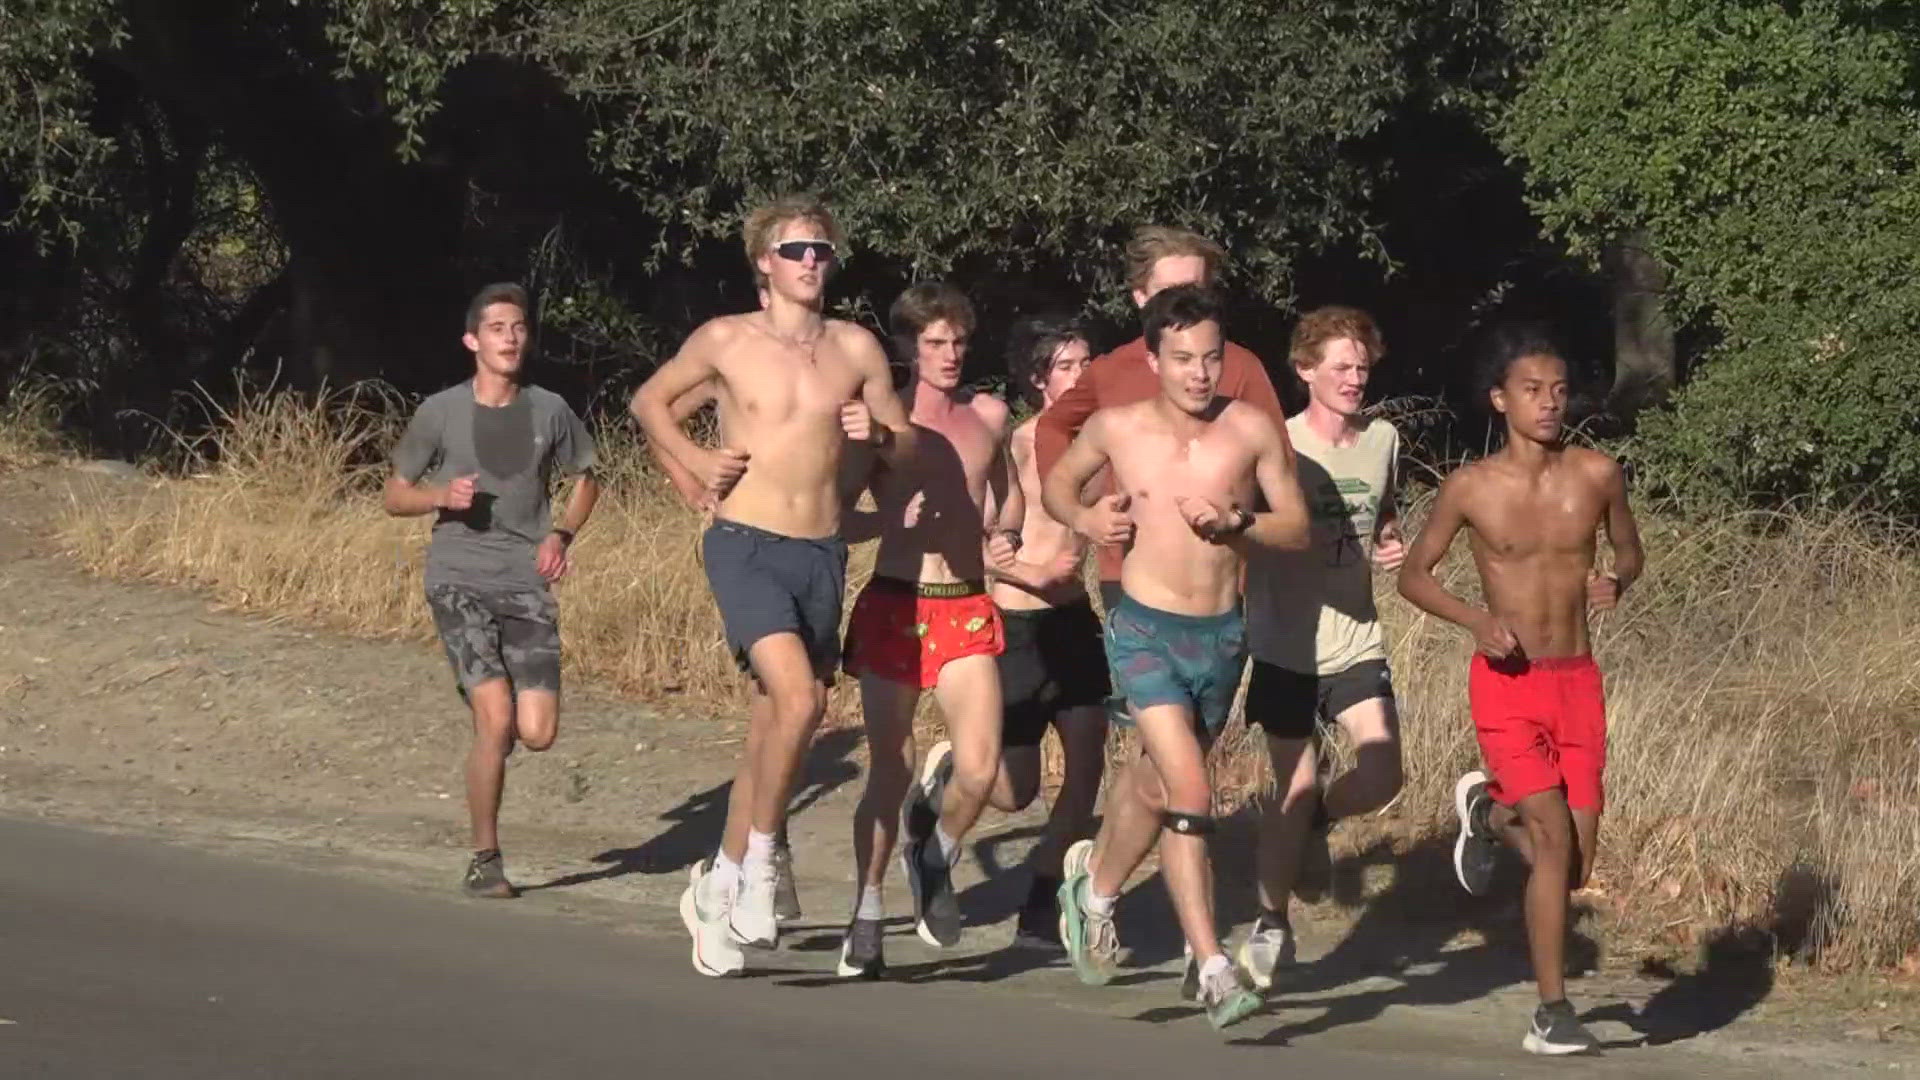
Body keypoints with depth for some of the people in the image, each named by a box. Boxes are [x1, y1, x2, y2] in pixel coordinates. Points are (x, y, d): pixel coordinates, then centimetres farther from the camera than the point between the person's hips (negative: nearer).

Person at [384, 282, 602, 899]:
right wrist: (442, 495, -12)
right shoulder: (441, 413, 0)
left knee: (538, 733, -8)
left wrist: (561, 534, 3)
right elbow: (395, 496, 9)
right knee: (496, 717, -17)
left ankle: (487, 727, 31)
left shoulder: (549, 411, 5)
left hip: (527, 586, 3)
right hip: (459, 581, -3)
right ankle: (485, 860, -1)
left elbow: (585, 481, 21)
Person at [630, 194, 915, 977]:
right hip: (745, 546, -4)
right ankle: (758, 867, -9)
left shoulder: (856, 348, 7)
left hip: (821, 554, 4)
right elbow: (650, 400, 14)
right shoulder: (727, 340, 0)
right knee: (798, 697, -24)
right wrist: (696, 464, -1)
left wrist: (877, 434, -8)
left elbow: (908, 447, 14)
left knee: (773, 731, 10)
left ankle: (719, 885, 25)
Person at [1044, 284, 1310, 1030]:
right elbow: (1057, 480, 15)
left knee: (1156, 784, 20)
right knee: (1189, 793, -17)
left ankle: (1097, 886, 50)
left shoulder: (1253, 431, -4)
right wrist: (1083, 519, -6)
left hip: (1222, 634, 3)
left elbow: (1297, 527, 2)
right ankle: (1213, 970, -14)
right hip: (1145, 630, -3)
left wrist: (1233, 525, -17)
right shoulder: (1117, 428, -4)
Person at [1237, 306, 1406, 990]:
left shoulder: (1383, 441, 6)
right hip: (1287, 646, -4)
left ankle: (1317, 819, 23)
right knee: (1294, 789, -1)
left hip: (1356, 643, 4)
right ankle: (1271, 927, 15)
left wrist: (1391, 546, 2)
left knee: (1381, 777, -11)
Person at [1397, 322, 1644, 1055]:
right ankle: (1553, 1012, -5)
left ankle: (1489, 810, 36)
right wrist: (1476, 619, -13)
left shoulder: (1597, 475, 0)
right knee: (1555, 838, -17)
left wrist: (1615, 582, -8)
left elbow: (1629, 552, 16)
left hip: (1578, 683, 3)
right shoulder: (1471, 488, -6)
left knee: (1575, 869, 4)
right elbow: (1413, 574, 5)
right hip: (1507, 685, -3)